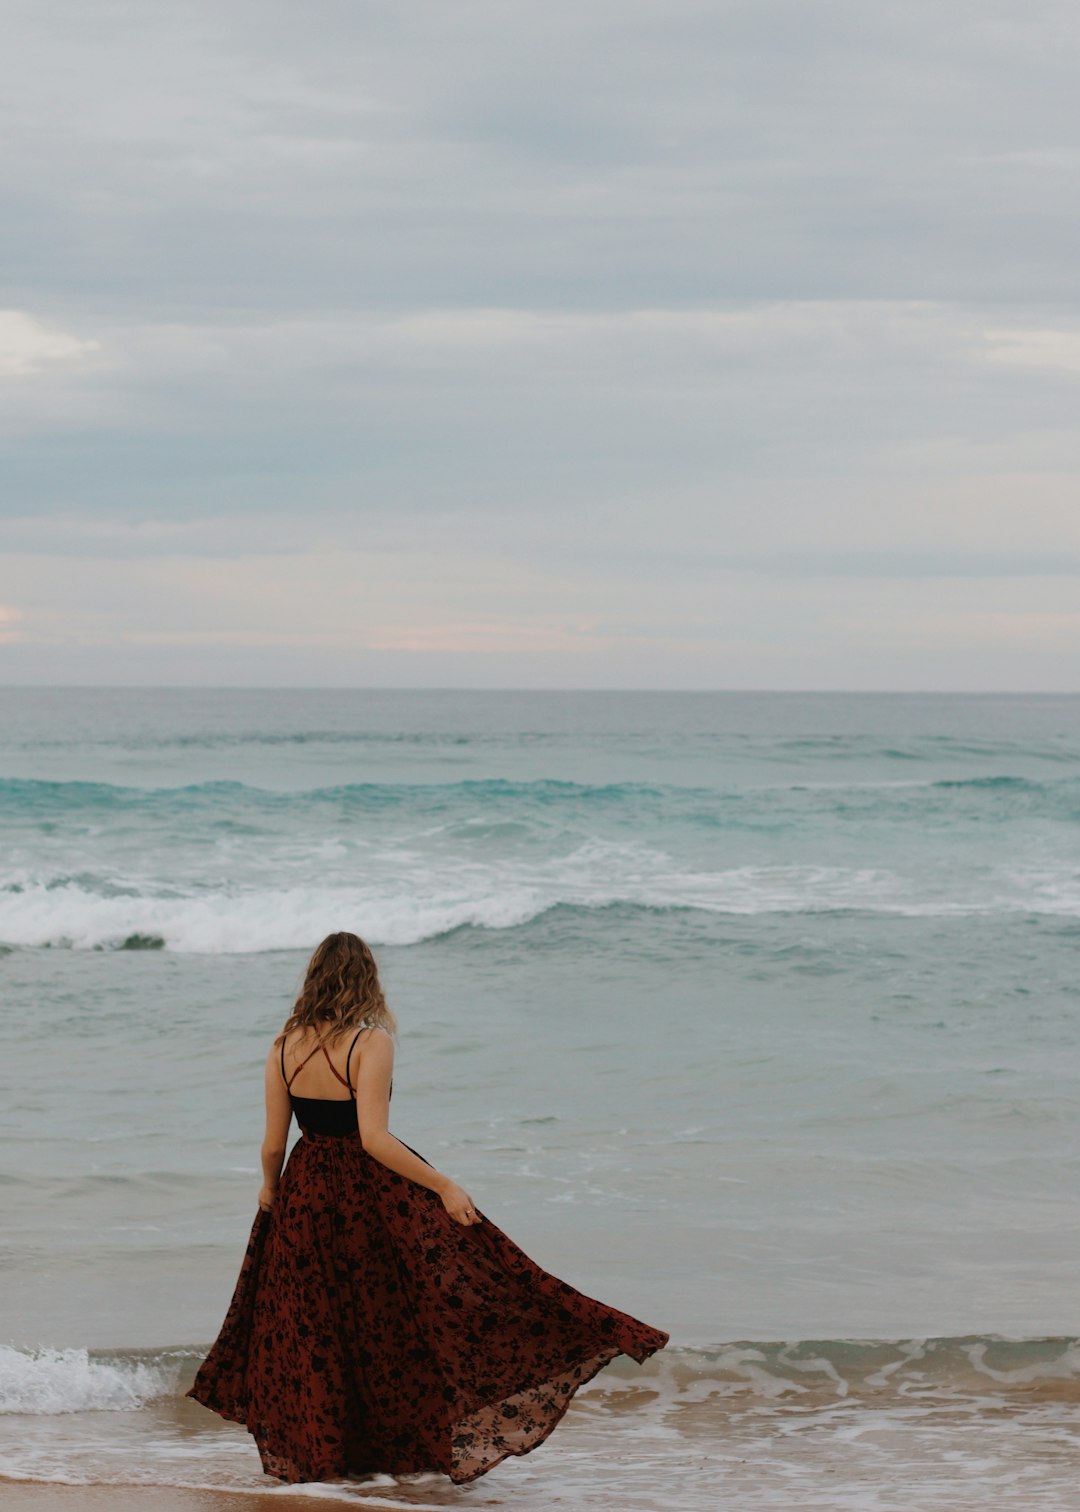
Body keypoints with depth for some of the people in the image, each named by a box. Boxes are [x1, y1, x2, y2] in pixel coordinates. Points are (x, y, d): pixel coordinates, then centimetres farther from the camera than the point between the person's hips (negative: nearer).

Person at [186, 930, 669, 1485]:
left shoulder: (284, 1046, -3)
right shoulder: (372, 1041, -17)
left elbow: (273, 1144, 1)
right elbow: (374, 1138, -25)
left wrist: (269, 1188, 22)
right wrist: (443, 1186, -22)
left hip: (305, 1195, 4)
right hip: (371, 1196, -4)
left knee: (312, 1334, 15)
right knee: (394, 1324, 9)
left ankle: (317, 1452, 24)